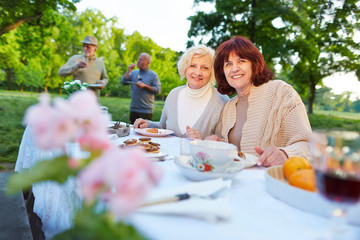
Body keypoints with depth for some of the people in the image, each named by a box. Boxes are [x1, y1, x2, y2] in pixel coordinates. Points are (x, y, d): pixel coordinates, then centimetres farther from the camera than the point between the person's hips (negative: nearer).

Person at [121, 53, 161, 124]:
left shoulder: (153, 75, -1)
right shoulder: (133, 73, 13)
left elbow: (158, 90, -8)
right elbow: (123, 82, 4)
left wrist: (145, 86, -15)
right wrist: (128, 71, -2)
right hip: (133, 109, 5)